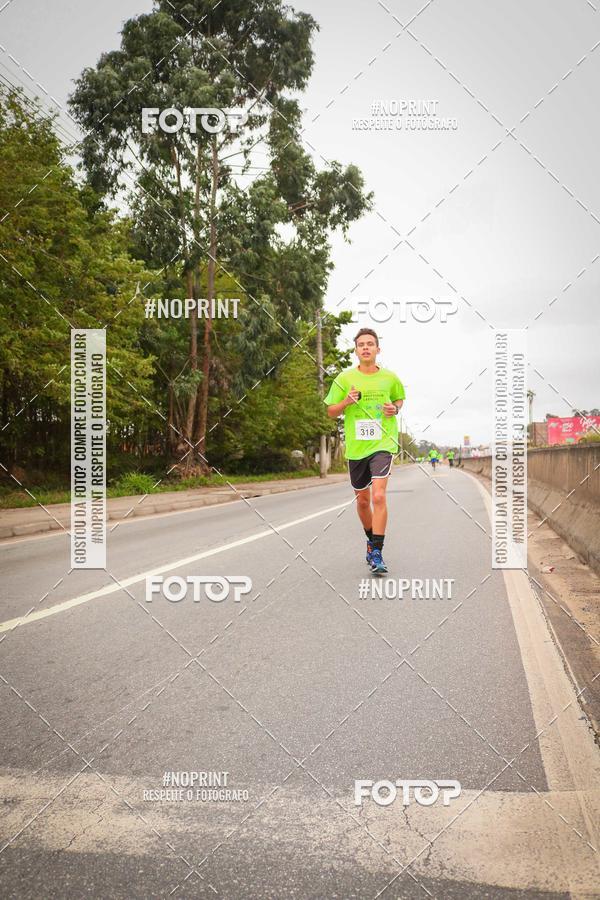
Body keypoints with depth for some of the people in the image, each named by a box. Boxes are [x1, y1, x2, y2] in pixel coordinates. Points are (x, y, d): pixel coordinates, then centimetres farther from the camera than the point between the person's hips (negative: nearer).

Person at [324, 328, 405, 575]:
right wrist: (346, 401, -13)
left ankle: (377, 554, -12)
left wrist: (395, 409, -2)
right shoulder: (345, 378, 1)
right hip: (355, 446, 2)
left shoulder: (390, 378, 2)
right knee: (362, 500, 13)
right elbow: (331, 412, 6)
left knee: (379, 496, -18)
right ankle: (371, 540, 39)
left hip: (383, 444, -2)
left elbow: (399, 399, 21)